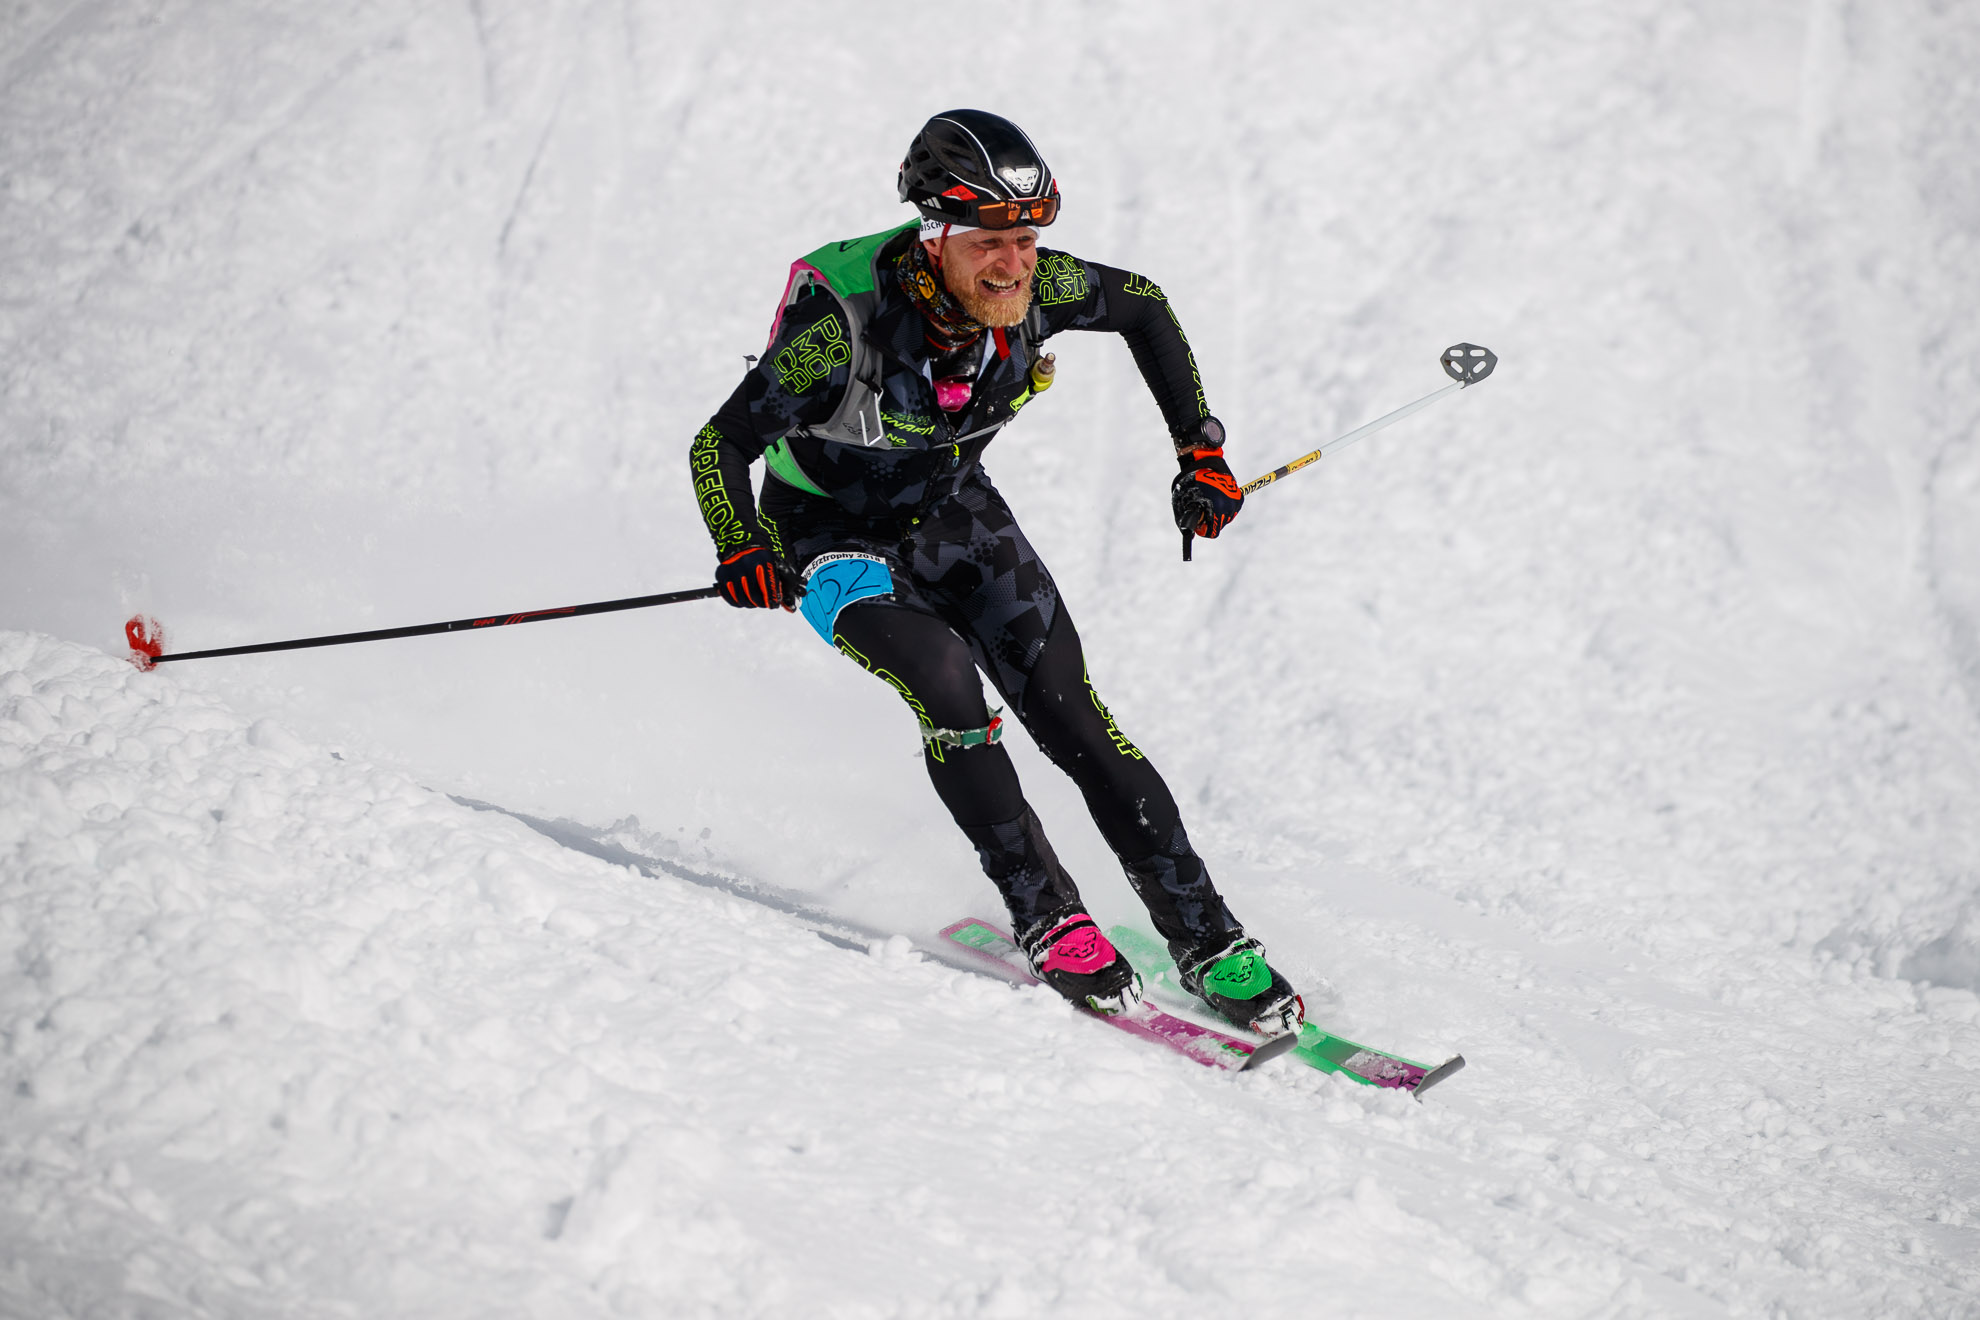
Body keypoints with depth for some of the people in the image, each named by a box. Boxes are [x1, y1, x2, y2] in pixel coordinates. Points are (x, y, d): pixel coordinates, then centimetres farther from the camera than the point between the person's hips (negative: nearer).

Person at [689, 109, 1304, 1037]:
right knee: (944, 676, -30)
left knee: (1078, 723, -7)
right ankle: (1045, 919, -17)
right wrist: (741, 554, -39)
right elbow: (719, 446, -25)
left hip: (956, 515, 4)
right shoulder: (847, 325, -35)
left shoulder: (1037, 286, -22)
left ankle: (1209, 945, -1)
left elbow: (1143, 307, -1)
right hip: (837, 534, -3)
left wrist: (1200, 448, -4)